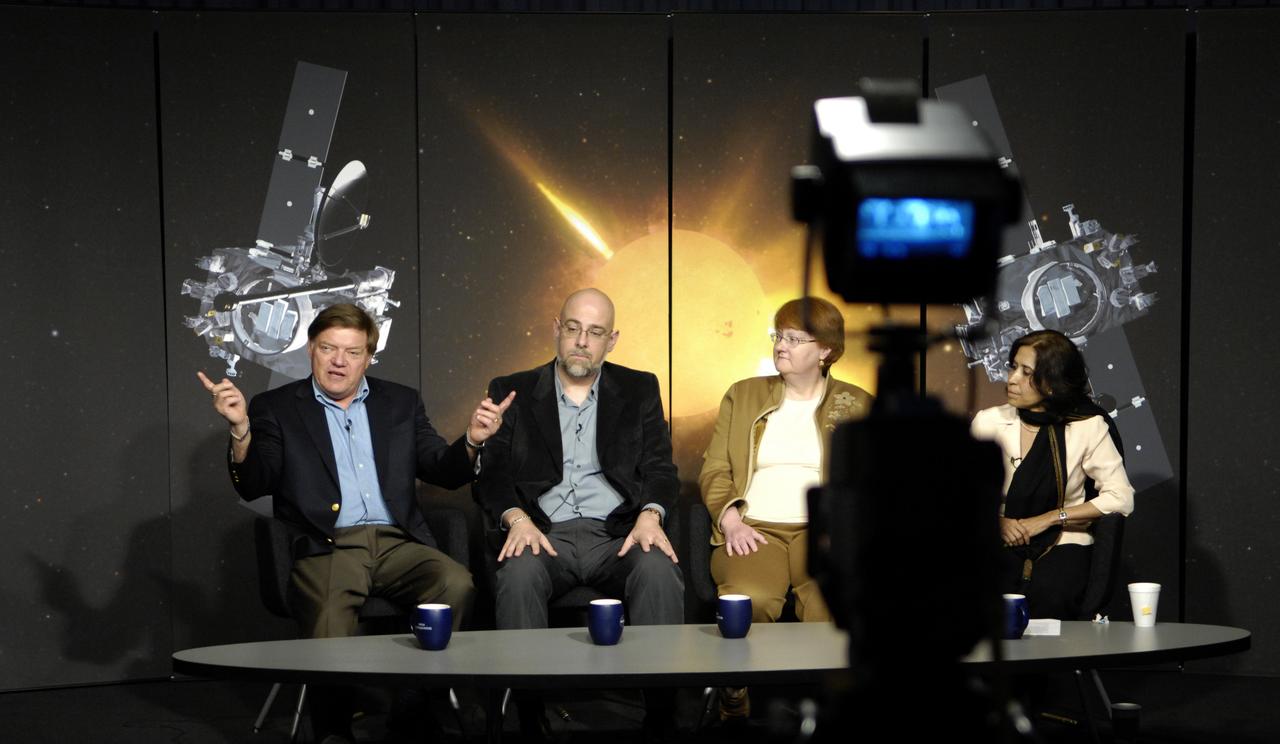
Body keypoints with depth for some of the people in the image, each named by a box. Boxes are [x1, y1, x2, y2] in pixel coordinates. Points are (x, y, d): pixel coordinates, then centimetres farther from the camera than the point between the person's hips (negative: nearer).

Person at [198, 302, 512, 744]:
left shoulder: (401, 403, 19)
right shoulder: (276, 408, 11)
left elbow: (445, 472, 14)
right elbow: (253, 485, -1)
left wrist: (472, 440, -7)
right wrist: (240, 428, -19)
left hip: (397, 543, 3)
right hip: (326, 549, -3)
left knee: (456, 584, -29)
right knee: (329, 626, -34)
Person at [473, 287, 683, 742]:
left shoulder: (639, 390, 18)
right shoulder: (512, 393, 14)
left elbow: (660, 468, 10)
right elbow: (491, 474, 6)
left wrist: (649, 516, -12)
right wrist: (518, 518, -14)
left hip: (618, 534, 1)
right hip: (545, 534, 0)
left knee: (659, 572, -33)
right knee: (519, 574, -35)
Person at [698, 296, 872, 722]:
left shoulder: (856, 405, 16)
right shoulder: (743, 395, 19)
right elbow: (714, 470, 14)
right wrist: (731, 520, -5)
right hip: (754, 529, 1)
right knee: (750, 598, -35)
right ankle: (735, 710, -18)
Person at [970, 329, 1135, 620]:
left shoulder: (1088, 426, -1)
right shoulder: (989, 421, 4)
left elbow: (1120, 498, -6)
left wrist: (1047, 519, -10)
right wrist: (996, 521, -15)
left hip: (1062, 546, -1)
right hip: (998, 550, 1)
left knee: (1048, 598, -33)